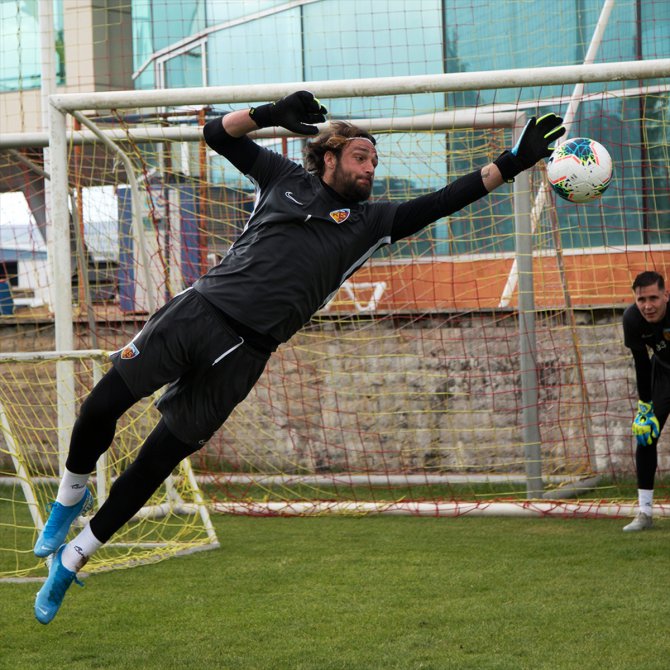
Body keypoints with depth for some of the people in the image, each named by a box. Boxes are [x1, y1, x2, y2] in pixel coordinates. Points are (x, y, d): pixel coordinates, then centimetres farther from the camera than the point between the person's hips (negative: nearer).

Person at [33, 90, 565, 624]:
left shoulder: (371, 222, 14)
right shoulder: (286, 179, 14)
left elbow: (444, 202, 6)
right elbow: (217, 133, 16)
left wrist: (512, 163, -2)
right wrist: (271, 115, -1)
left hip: (241, 354, 0)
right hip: (196, 312, 0)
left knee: (156, 464, 1)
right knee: (101, 409, -7)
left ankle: (73, 559, 15)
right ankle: (71, 496, 25)